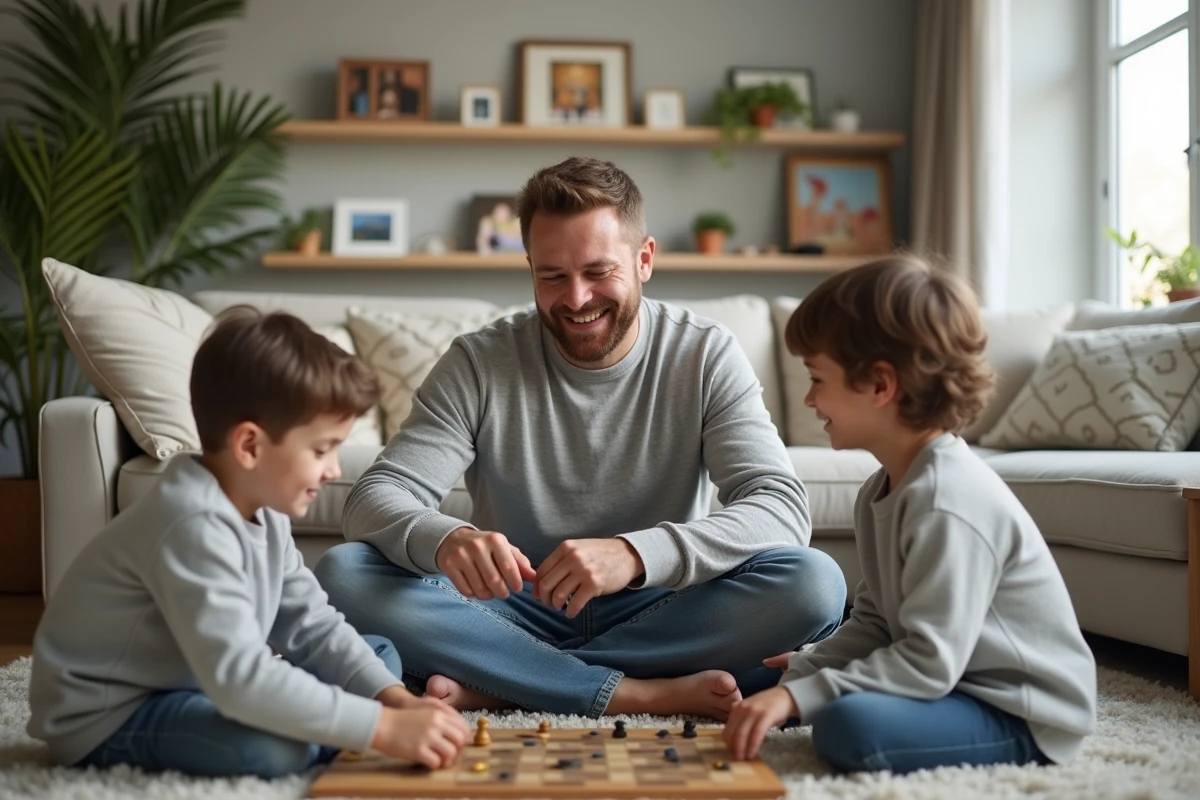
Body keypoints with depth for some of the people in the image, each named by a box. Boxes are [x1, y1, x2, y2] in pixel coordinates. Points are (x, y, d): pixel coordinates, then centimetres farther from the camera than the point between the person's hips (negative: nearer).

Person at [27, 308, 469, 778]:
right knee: (274, 748, -35)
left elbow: (313, 626, 0)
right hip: (106, 718, -9)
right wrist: (385, 728, -38)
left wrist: (395, 700, -15)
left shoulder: (261, 511, 0)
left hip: (186, 685, 9)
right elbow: (239, 678, -38)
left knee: (380, 655, 9)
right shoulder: (194, 527, -30)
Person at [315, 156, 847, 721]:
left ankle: (495, 686, -23)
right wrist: (445, 540, -37)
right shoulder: (478, 363, -4)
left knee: (814, 583, -28)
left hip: (652, 615, 0)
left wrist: (634, 554, -36)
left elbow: (783, 509, -17)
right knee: (342, 574, -23)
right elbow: (373, 499, -12)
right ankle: (641, 694, -26)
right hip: (519, 614, 1)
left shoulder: (705, 357, -5)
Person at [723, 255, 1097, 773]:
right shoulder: (881, 491, 6)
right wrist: (798, 673, -4)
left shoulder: (946, 500, -26)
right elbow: (873, 624, 10)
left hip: (1020, 716, -10)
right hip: (960, 682, 10)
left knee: (848, 723, -33)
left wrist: (799, 696, -29)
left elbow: (929, 662, -29)